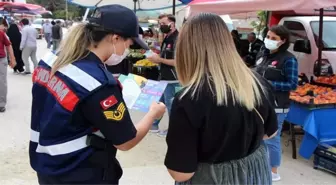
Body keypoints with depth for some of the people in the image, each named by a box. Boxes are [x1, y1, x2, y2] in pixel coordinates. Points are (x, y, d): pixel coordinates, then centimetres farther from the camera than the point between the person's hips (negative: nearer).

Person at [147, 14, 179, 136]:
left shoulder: (178, 39, -17)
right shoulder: (166, 39, 12)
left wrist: (159, 59, -19)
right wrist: (156, 59, 1)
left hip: (172, 80, -9)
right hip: (163, 78, 9)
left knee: (171, 105, 3)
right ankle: (154, 125, 31)